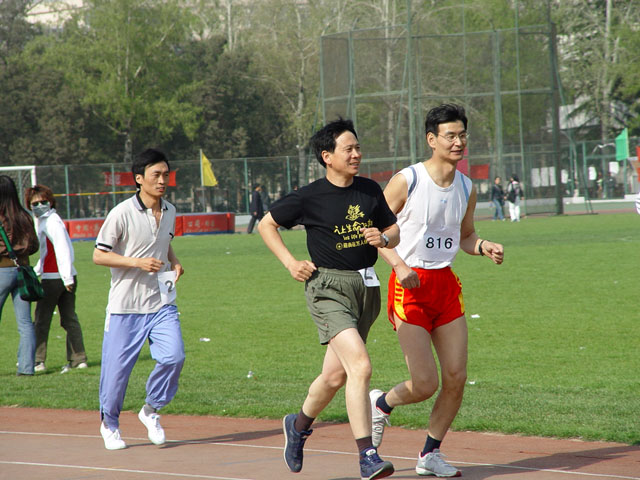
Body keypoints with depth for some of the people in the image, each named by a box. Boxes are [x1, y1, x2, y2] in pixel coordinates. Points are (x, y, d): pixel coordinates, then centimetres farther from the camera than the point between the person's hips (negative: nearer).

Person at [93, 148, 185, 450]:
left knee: (173, 357, -14)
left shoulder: (169, 211, 8)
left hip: (161, 302, 4)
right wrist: (137, 262, -19)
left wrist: (174, 263, 6)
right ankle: (109, 424, 24)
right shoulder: (122, 214, -11)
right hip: (126, 305, -4)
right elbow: (99, 255, -9)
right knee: (117, 368, 0)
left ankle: (151, 410, 10)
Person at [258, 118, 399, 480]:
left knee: (336, 375, 14)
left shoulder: (371, 191, 6)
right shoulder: (310, 197, -7)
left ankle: (300, 424, 42)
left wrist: (383, 239, -6)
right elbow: (267, 225, 6)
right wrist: (290, 262, -3)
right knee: (360, 366, -21)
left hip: (367, 287, 5)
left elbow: (394, 232, 16)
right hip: (328, 287, -5)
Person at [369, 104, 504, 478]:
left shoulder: (466, 189, 7)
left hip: (446, 285, 6)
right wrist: (399, 264, -20)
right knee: (425, 384, -12)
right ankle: (382, 403, 22)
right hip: (410, 285, -6)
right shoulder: (407, 181, -10)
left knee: (456, 378, -1)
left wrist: (483, 247, -2)